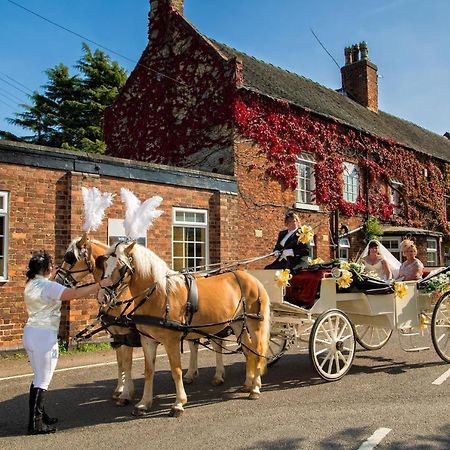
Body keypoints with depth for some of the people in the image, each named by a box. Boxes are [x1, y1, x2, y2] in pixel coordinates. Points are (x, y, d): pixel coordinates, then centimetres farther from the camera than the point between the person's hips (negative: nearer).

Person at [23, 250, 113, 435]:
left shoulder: (30, 285, 11)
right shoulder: (47, 286, -18)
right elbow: (75, 293, -27)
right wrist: (100, 284, -24)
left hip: (30, 333, 9)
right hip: (44, 336, -9)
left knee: (39, 378, 19)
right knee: (42, 381, -1)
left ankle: (39, 415, 29)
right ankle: (35, 424, 5)